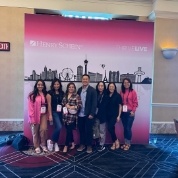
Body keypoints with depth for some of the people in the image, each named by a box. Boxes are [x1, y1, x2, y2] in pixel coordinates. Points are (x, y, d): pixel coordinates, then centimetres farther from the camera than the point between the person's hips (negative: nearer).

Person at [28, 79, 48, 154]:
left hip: (43, 115, 3)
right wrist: (32, 118, -13)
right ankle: (37, 146, 23)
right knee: (35, 132, 9)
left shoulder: (45, 94, 8)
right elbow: (30, 107, -10)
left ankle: (43, 144, 17)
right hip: (35, 115, -3)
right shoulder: (32, 95, -8)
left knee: (43, 130, -4)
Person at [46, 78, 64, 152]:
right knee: (59, 127, -17)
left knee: (57, 128, 8)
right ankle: (51, 141, 3)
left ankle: (55, 143, 23)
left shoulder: (62, 93, 9)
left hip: (60, 112, 5)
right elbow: (49, 104, -7)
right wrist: (50, 115, -10)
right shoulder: (50, 93, -4)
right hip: (54, 112, -5)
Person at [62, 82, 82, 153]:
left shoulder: (76, 96, -2)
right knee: (69, 130, 12)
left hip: (72, 116, -5)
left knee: (69, 130, -3)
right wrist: (65, 105, -4)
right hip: (66, 115, 5)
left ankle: (66, 146, 6)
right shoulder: (65, 95, 13)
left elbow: (79, 105, -9)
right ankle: (73, 143, 29)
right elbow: (62, 103, 17)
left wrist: (71, 107, -15)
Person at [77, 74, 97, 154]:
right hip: (80, 115, 4)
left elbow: (94, 103, -10)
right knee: (81, 130, 12)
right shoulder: (79, 90, 9)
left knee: (88, 130, 4)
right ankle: (82, 144, 26)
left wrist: (91, 114, -16)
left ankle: (89, 146, 18)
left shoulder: (92, 90, -6)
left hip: (88, 115, -4)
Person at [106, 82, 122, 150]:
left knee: (110, 128, -13)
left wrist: (119, 116, -7)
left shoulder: (117, 95, -5)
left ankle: (116, 140, 8)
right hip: (108, 115, 4)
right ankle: (114, 143, 20)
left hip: (114, 115, -4)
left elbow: (120, 106, -4)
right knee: (111, 128, 7)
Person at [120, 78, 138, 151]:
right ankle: (125, 143, 23)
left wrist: (133, 111, -11)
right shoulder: (121, 92, 6)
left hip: (130, 112, -3)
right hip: (123, 112, 4)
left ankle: (128, 144, 15)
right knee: (125, 128, 11)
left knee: (128, 128, -1)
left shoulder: (133, 92, -4)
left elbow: (135, 102, -5)